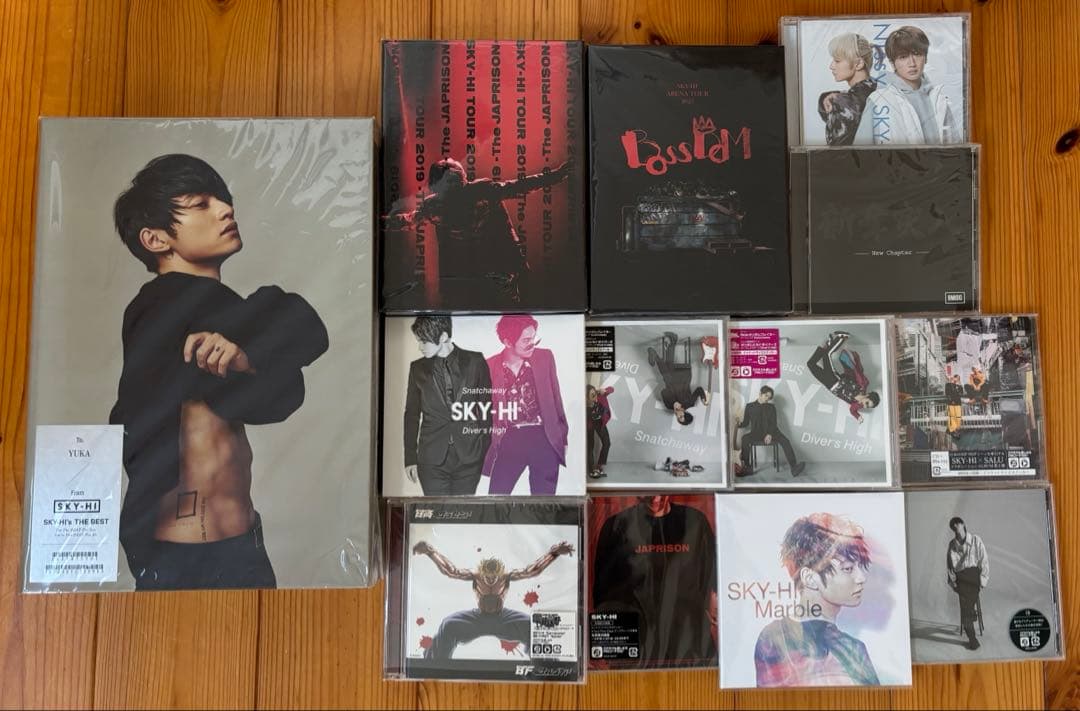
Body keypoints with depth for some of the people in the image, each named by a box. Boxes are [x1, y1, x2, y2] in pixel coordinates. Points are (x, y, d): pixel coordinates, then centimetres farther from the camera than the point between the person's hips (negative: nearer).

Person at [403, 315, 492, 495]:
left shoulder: (475, 362, 3)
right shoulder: (418, 368, 9)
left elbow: (487, 408, 6)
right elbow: (412, 415, 13)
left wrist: (485, 453, 1)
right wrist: (410, 458, 8)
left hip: (468, 457, -1)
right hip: (432, 458, 1)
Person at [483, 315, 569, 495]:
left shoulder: (545, 357, 2)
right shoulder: (489, 366, -2)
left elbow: (556, 397, 8)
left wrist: (563, 436, 10)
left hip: (544, 439, 1)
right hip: (509, 440, -1)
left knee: (545, 494, 9)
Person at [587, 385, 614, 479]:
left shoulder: (600, 396, -28)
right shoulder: (584, 405, -37)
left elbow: (612, 389, -16)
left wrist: (605, 391, -38)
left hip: (600, 422, 5)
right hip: (589, 424, -5)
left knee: (607, 443, 4)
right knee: (590, 446, 1)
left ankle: (599, 466, 18)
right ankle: (592, 471, 14)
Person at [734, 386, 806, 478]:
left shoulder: (771, 407, 15)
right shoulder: (749, 406, 13)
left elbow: (773, 423, 6)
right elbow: (746, 422, 11)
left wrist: (770, 434, -13)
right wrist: (738, 424, -12)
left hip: (771, 432, 1)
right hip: (756, 433, -1)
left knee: (785, 440, -27)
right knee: (745, 438, -33)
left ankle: (794, 467, -38)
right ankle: (747, 468, -28)